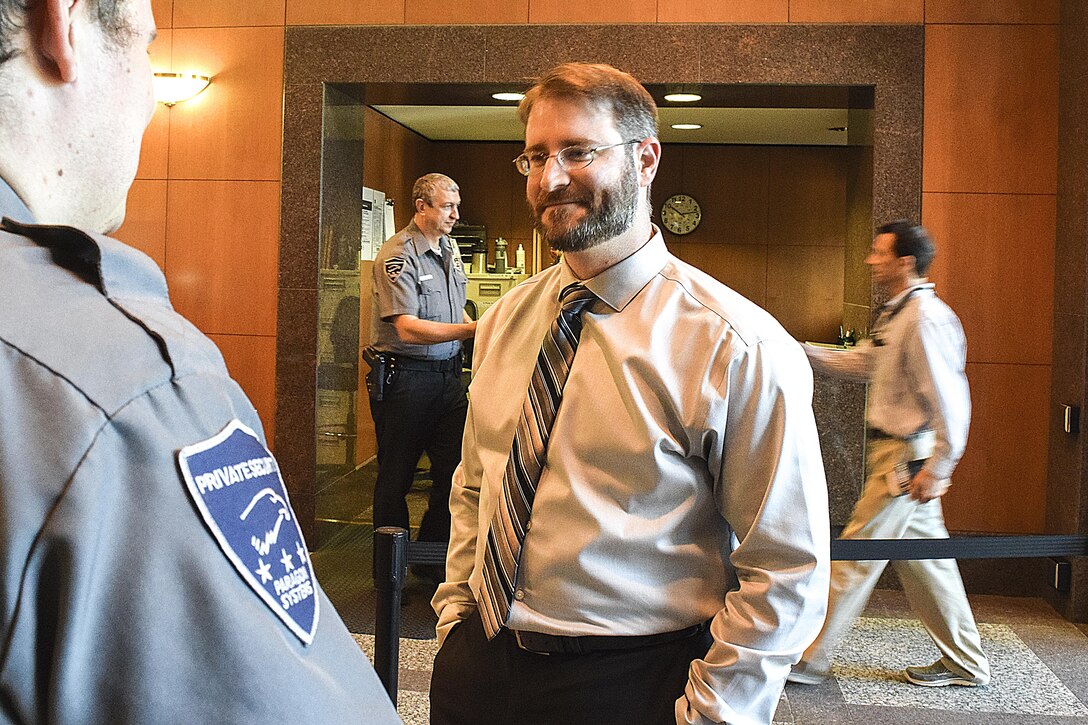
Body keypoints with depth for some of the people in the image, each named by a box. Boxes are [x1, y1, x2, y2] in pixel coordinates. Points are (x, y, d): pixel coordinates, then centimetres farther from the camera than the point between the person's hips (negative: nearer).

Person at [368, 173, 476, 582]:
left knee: (455, 470, 7)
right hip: (405, 376, -7)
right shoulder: (398, 255, -14)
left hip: (447, 374, 7)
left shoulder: (449, 248, 12)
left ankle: (433, 560, 23)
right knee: (396, 476, 5)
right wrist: (473, 329, -28)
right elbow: (408, 328, -23)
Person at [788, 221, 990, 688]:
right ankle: (965, 663, 26)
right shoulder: (897, 314, 13)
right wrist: (800, 351, 15)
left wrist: (937, 468, -22)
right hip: (896, 454, 10)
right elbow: (859, 363, 24)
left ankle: (809, 660, 7)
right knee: (924, 559, 15)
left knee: (856, 556, -3)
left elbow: (950, 399, -22)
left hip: (906, 458, -10)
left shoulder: (925, 318, -18)